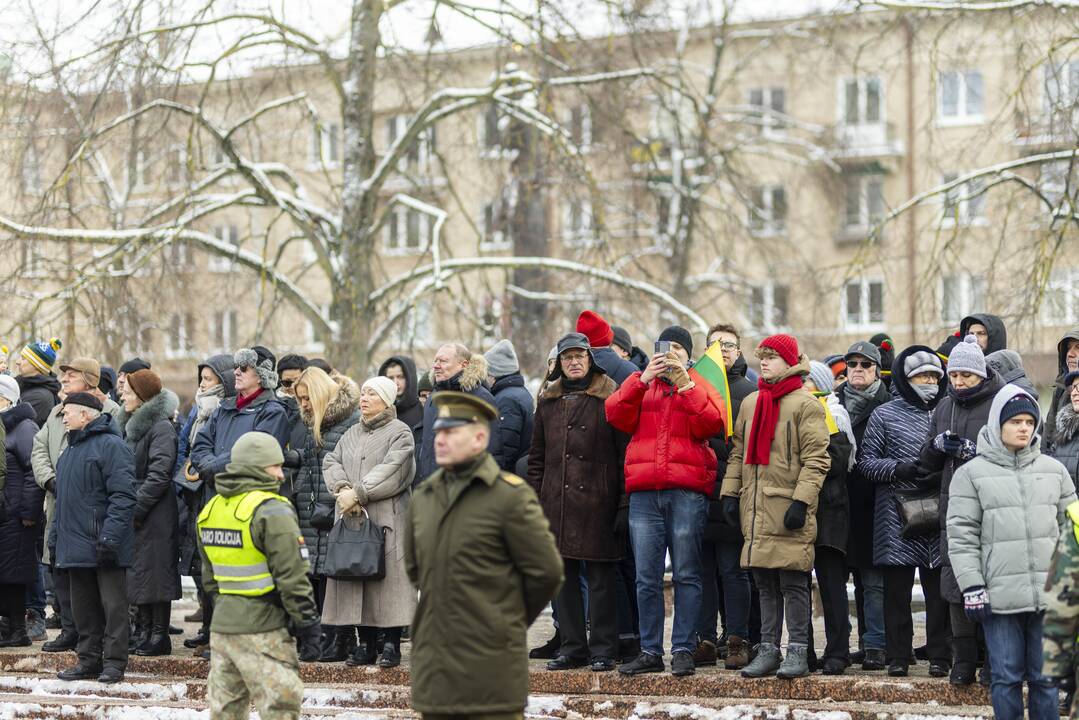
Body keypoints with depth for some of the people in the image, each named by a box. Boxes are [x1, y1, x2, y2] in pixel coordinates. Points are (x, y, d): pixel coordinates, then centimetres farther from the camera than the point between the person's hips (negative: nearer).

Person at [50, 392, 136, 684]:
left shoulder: (111, 446, -11)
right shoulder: (71, 450, 19)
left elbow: (123, 496, -18)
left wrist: (110, 535, -23)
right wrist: (56, 535, 19)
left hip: (105, 549, -9)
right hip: (76, 546, 9)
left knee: (113, 604, -3)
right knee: (83, 606, 11)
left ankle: (114, 661, 0)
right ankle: (89, 660, 18)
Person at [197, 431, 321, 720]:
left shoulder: (211, 509, 12)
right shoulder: (271, 511, -15)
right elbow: (291, 577, -16)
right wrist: (308, 625, -9)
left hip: (221, 627, 8)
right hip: (261, 630, -8)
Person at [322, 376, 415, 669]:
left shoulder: (400, 432, -1)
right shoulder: (351, 434, 20)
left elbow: (391, 471, -13)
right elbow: (331, 462, 9)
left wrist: (358, 493, -17)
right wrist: (342, 489, -11)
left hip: (387, 519, -6)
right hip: (351, 518, 6)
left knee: (388, 578, -7)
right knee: (356, 578, 4)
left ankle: (391, 644, -2)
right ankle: (366, 644, 10)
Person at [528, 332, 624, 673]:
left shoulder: (609, 399, -1)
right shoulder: (548, 401, 15)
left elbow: (625, 452, -4)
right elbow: (537, 456, 19)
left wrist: (624, 505, -9)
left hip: (597, 504, -5)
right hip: (556, 503, 5)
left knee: (600, 578, -2)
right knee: (564, 577, 7)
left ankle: (603, 650, 4)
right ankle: (572, 647, 15)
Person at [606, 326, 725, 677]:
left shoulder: (699, 385, 11)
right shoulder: (641, 384, 17)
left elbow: (711, 423, -7)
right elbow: (617, 417, 0)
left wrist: (684, 381, -10)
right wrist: (642, 379, -9)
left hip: (687, 491, -2)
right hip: (643, 491, 2)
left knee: (686, 575, -1)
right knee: (647, 577, 3)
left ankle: (683, 650, 3)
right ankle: (650, 652, 8)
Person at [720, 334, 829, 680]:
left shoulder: (805, 404, -5)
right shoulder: (750, 403, 16)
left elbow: (816, 459, -10)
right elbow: (738, 452, 20)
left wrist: (801, 500, -17)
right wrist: (730, 492, 10)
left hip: (787, 507, -6)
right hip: (755, 507, 6)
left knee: (793, 582, -4)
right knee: (765, 583, 10)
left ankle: (798, 651, 2)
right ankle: (768, 650, 14)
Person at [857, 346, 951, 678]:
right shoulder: (885, 415, 7)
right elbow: (865, 461, 5)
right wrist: (898, 469, -11)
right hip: (896, 517, -2)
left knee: (939, 587, 1)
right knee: (897, 587, 0)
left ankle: (940, 655, 7)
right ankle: (898, 656, 7)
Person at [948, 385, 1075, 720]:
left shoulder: (1054, 470, 11)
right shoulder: (972, 473, 2)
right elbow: (961, 535, -1)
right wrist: (972, 587, -8)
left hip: (1050, 593, 2)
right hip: (1000, 597, -2)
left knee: (1045, 677, 5)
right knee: (1007, 677, 2)